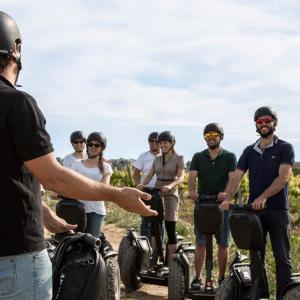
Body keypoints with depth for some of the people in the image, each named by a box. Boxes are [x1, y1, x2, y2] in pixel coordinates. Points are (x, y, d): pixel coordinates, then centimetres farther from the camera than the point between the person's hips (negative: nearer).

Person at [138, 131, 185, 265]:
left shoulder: (179, 159, -2)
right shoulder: (157, 159, 13)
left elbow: (181, 177, -16)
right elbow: (149, 175, 3)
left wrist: (170, 186, -36)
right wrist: (142, 184, -20)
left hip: (170, 195, -5)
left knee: (170, 230, -4)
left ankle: (170, 263, 0)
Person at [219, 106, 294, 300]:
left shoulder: (285, 148, -1)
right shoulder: (250, 151, 11)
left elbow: (283, 177, -15)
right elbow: (236, 177, 2)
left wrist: (263, 197, -28)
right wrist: (228, 197, -16)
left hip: (278, 211, -4)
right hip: (254, 210, 5)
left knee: (282, 258, 0)